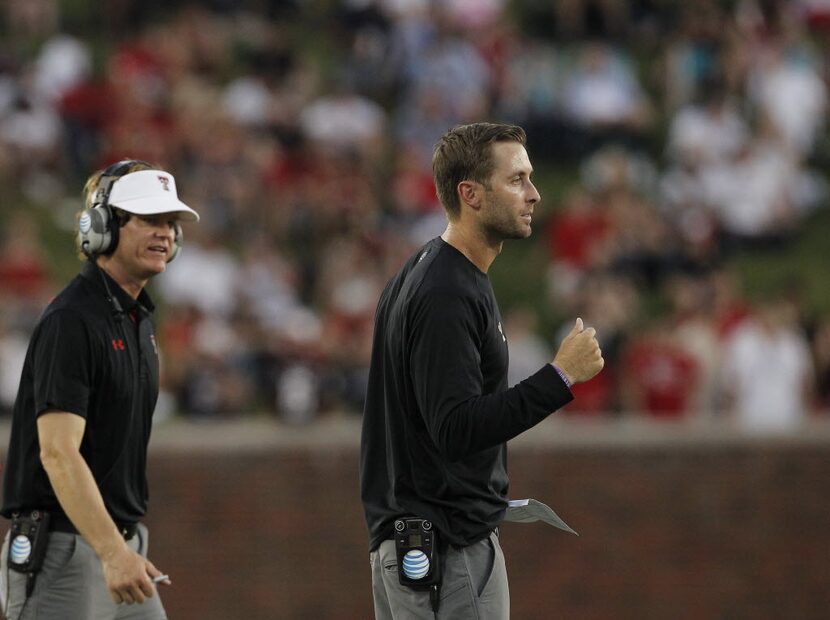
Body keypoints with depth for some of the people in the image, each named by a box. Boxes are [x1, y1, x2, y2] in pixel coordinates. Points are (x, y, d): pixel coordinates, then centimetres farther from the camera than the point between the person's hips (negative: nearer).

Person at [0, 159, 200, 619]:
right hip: (62, 548, -9)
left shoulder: (137, 320, 14)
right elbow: (58, 453, -24)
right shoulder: (72, 321, -16)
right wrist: (112, 552, -32)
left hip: (121, 546, 9)